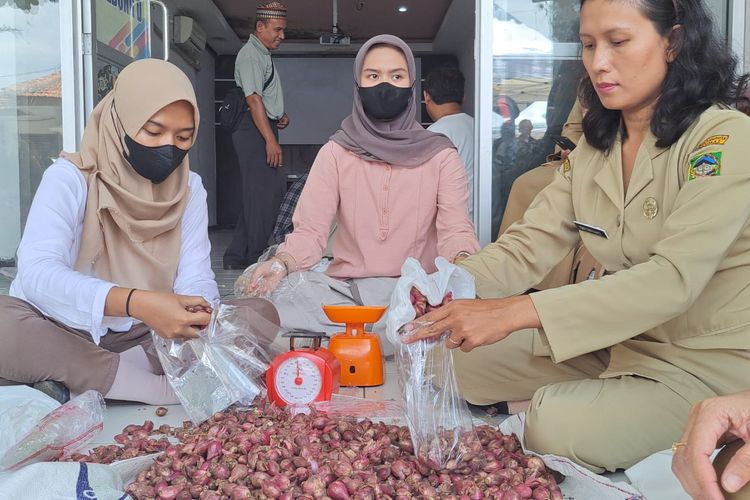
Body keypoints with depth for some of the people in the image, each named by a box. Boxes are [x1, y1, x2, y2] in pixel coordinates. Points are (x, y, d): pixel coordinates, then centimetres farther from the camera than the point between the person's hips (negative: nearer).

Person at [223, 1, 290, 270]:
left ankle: (237, 257, 13)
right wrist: (271, 140, -24)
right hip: (255, 130, -10)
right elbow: (253, 98, -18)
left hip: (262, 130, 10)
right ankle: (258, 258, -9)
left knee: (256, 194, 9)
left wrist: (280, 116, 15)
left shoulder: (263, 55, 24)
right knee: (265, 192, -13)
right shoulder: (251, 55, -8)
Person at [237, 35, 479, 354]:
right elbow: (310, 230, -2)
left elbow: (456, 229, -5)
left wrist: (462, 262, -29)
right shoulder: (336, 153, 7)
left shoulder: (441, 155, 6)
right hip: (345, 290, 1)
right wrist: (282, 263, -24)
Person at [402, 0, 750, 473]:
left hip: (707, 361, -6)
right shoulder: (594, 146, 3)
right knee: (468, 360, -3)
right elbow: (530, 244, -3)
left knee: (559, 428, -27)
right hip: (620, 340, 6)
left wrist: (515, 312, -38)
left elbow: (673, 278, -29)